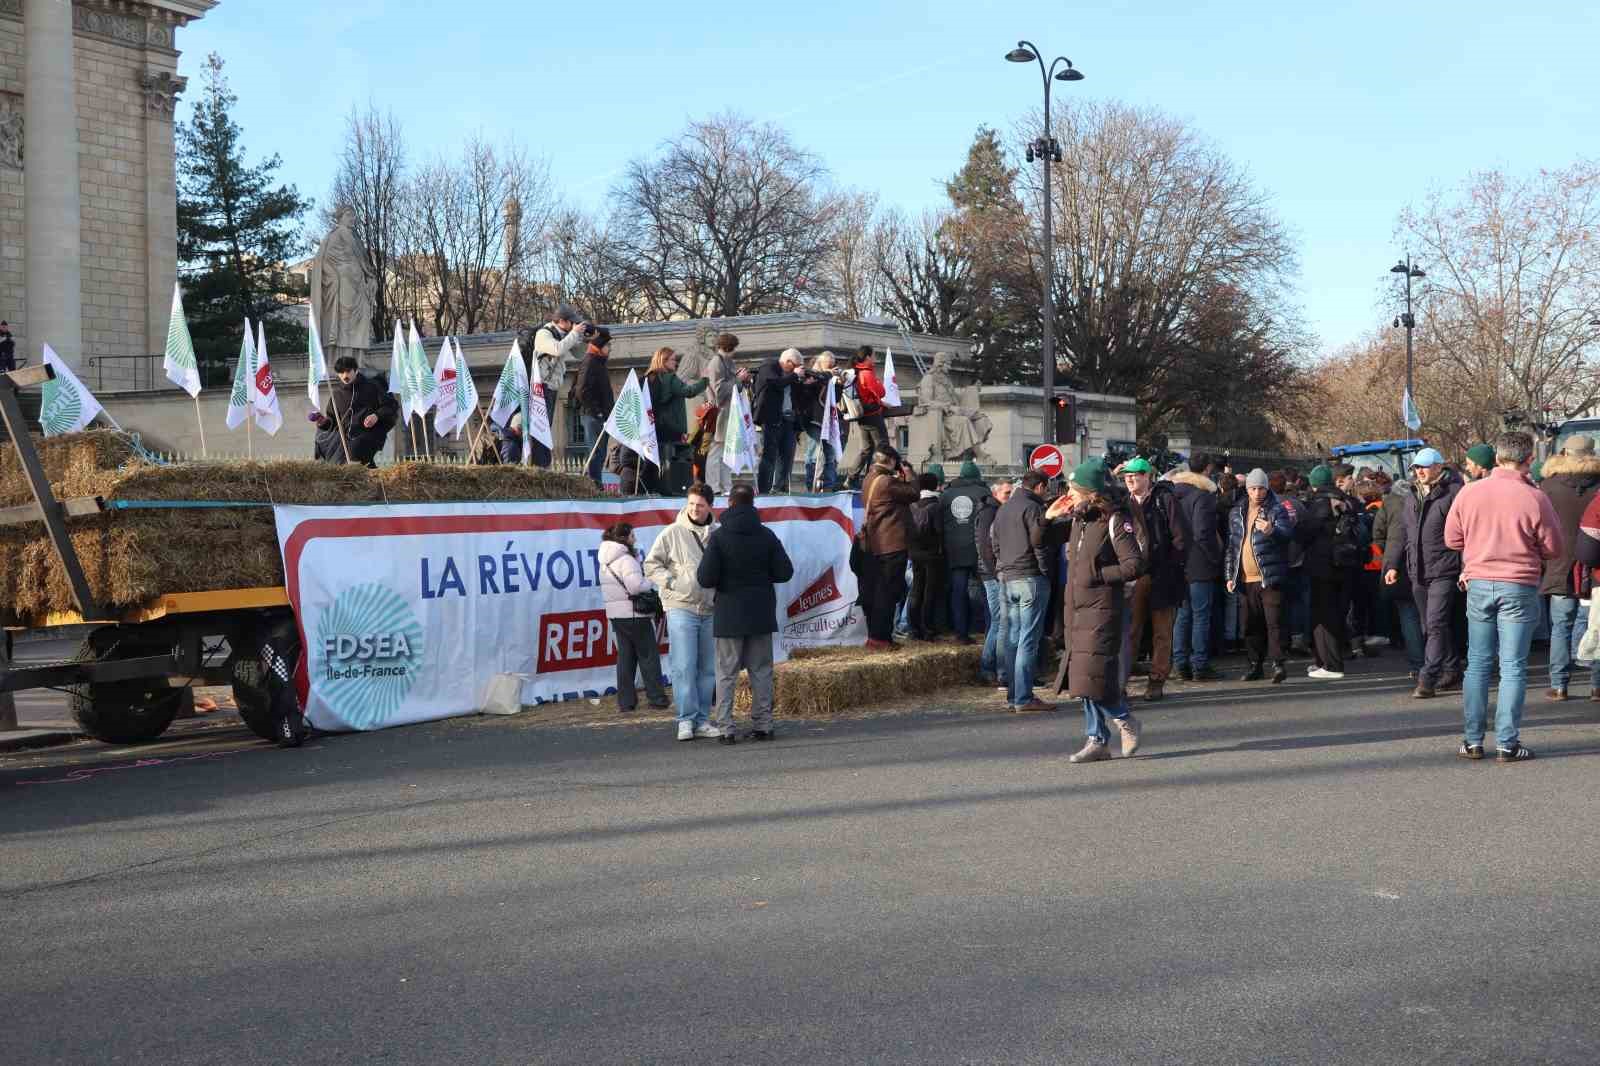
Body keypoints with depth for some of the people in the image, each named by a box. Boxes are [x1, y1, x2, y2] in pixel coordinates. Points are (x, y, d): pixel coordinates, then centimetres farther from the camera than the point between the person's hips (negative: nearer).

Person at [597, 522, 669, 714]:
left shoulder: (605, 562, 13)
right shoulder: (626, 560, -16)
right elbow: (636, 585, -27)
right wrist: (649, 583, -7)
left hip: (615, 615, 8)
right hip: (634, 614, -8)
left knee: (625, 656, 11)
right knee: (649, 656, 1)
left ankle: (625, 701, 9)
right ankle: (657, 699, 4)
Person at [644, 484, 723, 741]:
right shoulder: (673, 532, -1)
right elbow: (651, 564, 2)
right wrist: (672, 582, -10)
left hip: (710, 610, 4)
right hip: (681, 608, -4)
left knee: (708, 668, 8)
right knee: (684, 667, -9)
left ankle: (702, 720, 15)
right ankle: (686, 720, -4)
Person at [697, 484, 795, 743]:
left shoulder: (719, 537, -9)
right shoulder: (767, 535, 0)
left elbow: (706, 579, -14)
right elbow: (785, 572, 0)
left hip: (729, 615, -2)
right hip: (761, 614, 2)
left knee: (726, 673, 3)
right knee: (761, 671, 10)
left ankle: (725, 728, -2)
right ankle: (763, 726, 10)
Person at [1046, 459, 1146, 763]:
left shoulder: (1115, 521, -12)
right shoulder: (1077, 519, 11)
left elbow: (1135, 565, -17)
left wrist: (1098, 575, -15)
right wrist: (1050, 517, 6)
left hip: (1102, 610, -8)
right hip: (1077, 609, 8)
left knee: (1093, 677, -11)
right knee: (1084, 679, 9)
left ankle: (1125, 720, 12)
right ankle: (1097, 741, 16)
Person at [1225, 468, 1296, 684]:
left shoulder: (1277, 510, -1)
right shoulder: (1236, 513, 14)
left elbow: (1287, 533, -19)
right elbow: (1232, 546, 19)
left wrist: (1272, 531, -40)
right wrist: (1230, 575, 14)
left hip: (1270, 577, -5)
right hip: (1245, 580, 5)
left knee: (1274, 621, -9)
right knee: (1249, 624, 9)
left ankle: (1278, 664, -7)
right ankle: (1256, 665, 18)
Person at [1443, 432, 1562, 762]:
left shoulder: (1468, 492, -3)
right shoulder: (1535, 499, -11)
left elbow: (1451, 539, 6)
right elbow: (1553, 549, -3)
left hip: (1479, 585, 3)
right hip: (1520, 586, -3)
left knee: (1477, 664, 11)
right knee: (1513, 667, 3)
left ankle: (1472, 741, 12)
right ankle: (1507, 743, 2)